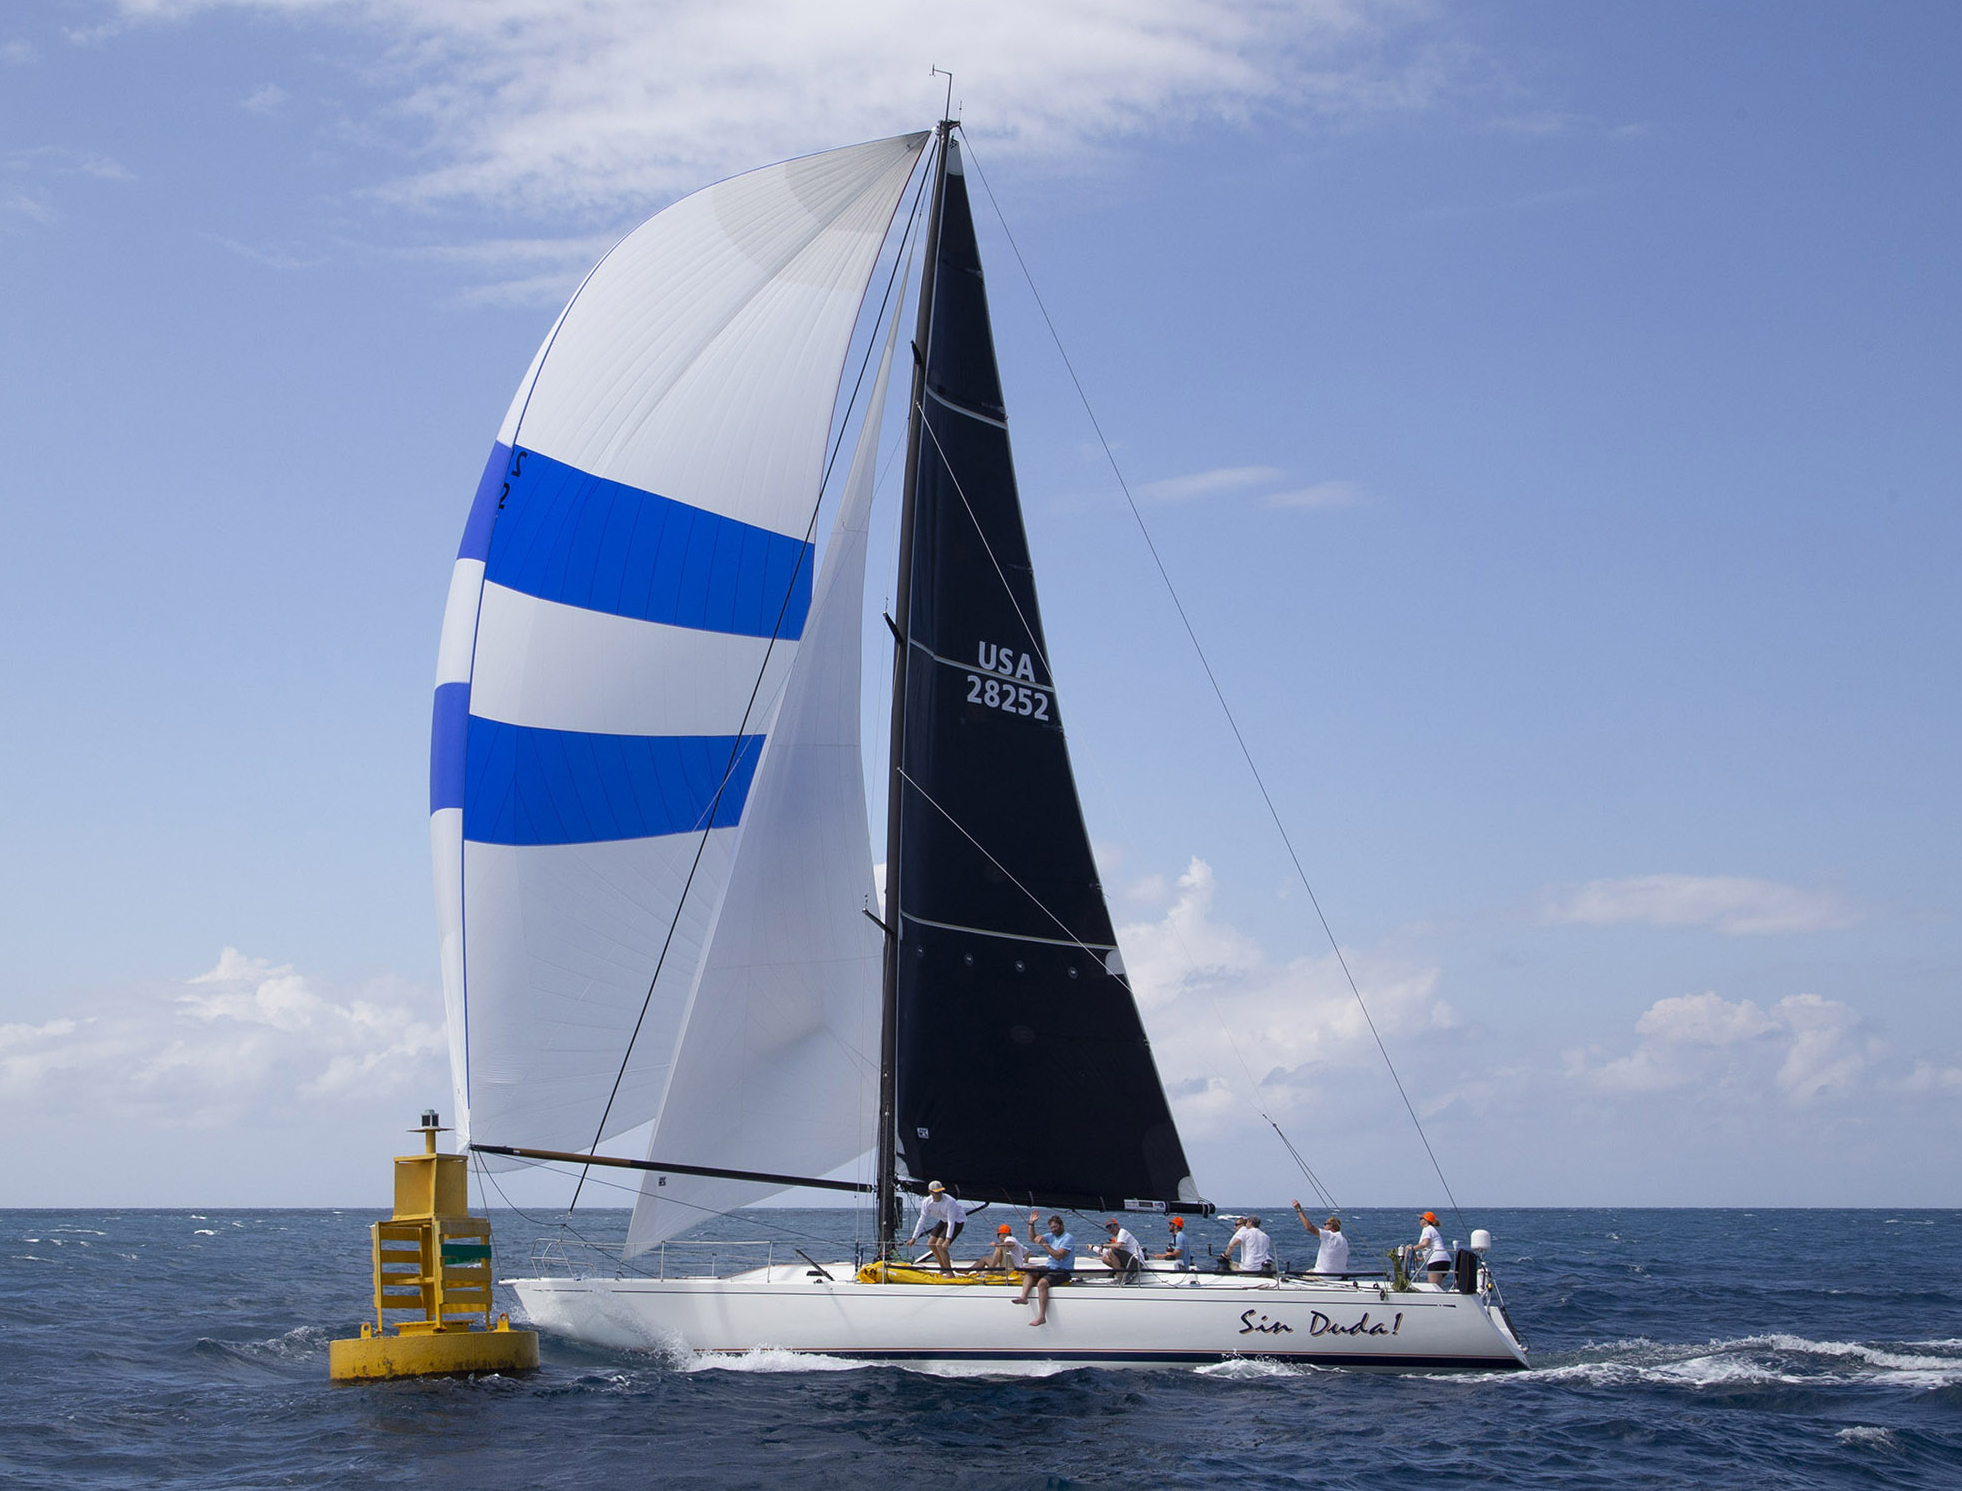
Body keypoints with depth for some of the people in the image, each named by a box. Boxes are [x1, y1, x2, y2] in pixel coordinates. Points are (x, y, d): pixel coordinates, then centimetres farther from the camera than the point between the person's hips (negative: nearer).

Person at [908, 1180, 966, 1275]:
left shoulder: (949, 1202, -32)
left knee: (940, 1245, -20)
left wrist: (947, 1239, -42)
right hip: (944, 1221, 7)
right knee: (931, 1244, 4)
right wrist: (914, 1238, -9)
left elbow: (951, 1222, -33)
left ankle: (950, 1272, -12)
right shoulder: (926, 1202, -14)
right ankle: (943, 1268, 22)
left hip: (957, 1220, -7)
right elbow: (922, 1220, -7)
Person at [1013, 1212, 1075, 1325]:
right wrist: (1031, 1224, 7)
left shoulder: (1068, 1238, -10)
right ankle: (1024, 1296, -21)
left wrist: (1044, 1244, -21)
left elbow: (1058, 1256, -22)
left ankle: (1041, 1317, -36)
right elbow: (1032, 1238, 19)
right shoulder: (1052, 1236, 16)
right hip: (1050, 1268, 9)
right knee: (1028, 1269, -4)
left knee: (1042, 1283, -32)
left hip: (1063, 1271, -9)